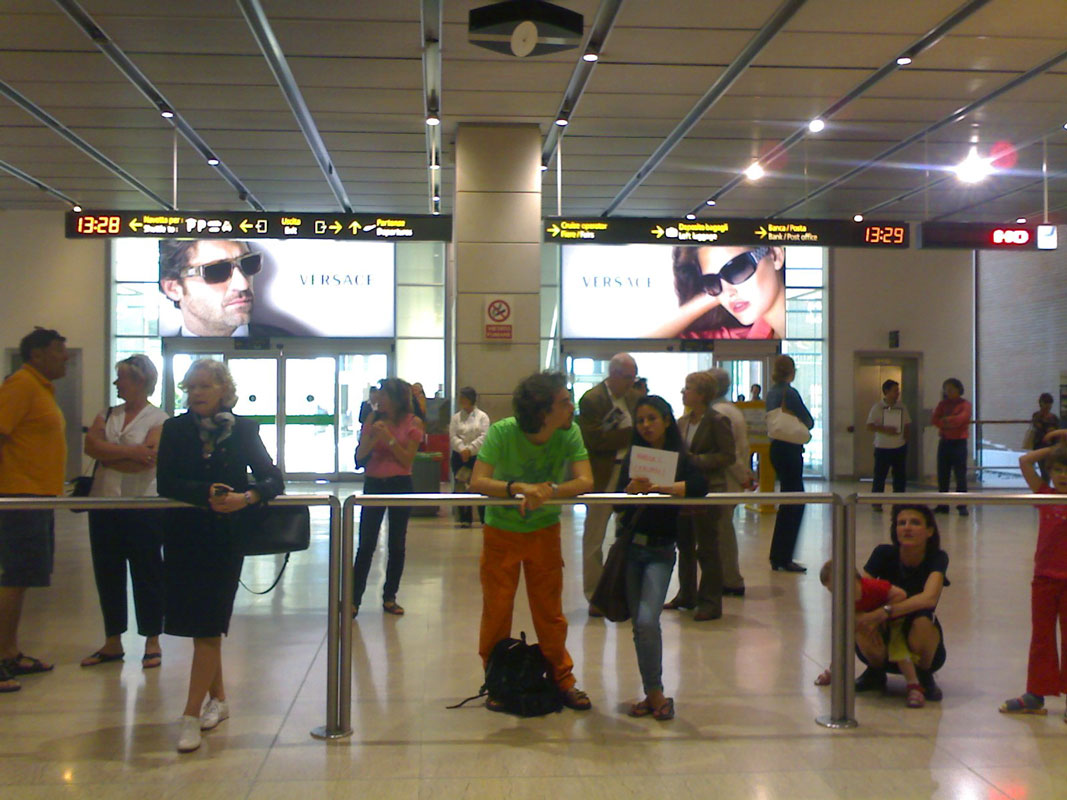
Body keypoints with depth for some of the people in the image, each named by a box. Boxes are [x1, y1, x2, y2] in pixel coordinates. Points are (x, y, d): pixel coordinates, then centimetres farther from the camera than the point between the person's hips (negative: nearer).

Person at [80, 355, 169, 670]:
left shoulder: (159, 420, -5)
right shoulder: (106, 415, 12)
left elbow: (147, 460, -17)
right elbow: (91, 445, -6)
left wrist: (107, 456, -6)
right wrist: (129, 451, -16)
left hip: (143, 509, -5)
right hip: (104, 506, 6)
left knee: (146, 573, 3)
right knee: (107, 573, 10)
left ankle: (152, 642, 14)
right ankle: (112, 643, 22)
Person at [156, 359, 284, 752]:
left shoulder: (243, 429, -3)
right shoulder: (175, 429, 0)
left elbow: (272, 479, -8)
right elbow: (166, 483, -11)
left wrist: (247, 497, -28)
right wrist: (207, 493, -26)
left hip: (225, 537, -2)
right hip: (183, 537, 2)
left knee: (208, 626, -6)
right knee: (202, 625, 12)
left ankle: (191, 716, -5)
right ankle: (217, 698, 28)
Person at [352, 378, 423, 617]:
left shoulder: (413, 423, -3)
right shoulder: (372, 422, 3)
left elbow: (407, 460, -8)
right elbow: (359, 457, -1)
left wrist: (389, 439, -17)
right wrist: (373, 438, -17)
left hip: (400, 486, -1)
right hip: (373, 485, 1)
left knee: (397, 545, 7)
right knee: (366, 545, -3)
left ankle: (389, 597, 18)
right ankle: (353, 599, 0)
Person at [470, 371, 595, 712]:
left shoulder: (569, 434, -16)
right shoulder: (502, 432, -24)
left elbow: (585, 481, -24)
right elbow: (477, 482, -31)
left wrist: (549, 489, -41)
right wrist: (518, 488, -47)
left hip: (544, 531, 2)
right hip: (500, 531, -2)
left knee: (550, 611, 8)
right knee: (496, 610, 5)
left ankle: (563, 679, 23)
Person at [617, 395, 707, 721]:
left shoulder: (679, 459, -2)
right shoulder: (633, 459, 6)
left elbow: (700, 485, -21)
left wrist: (659, 487, -28)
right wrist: (632, 490, -25)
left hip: (660, 551, -4)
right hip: (630, 547, 4)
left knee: (647, 621, -17)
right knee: (639, 625, 7)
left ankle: (655, 694, -3)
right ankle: (653, 694, 18)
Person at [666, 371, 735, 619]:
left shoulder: (717, 421, -10)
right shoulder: (682, 421, 11)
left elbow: (727, 456, -14)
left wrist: (695, 460, -19)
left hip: (707, 491, -7)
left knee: (707, 548, -2)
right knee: (684, 545, 15)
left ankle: (711, 602, 6)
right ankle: (686, 594, 27)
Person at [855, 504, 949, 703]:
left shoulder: (937, 558, -17)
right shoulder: (884, 554, -14)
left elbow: (929, 598, -37)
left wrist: (885, 611, -45)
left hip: (924, 651, -1)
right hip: (885, 642, 1)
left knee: (922, 621, -35)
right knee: (864, 627, -32)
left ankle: (924, 676, -5)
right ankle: (875, 672, 1)